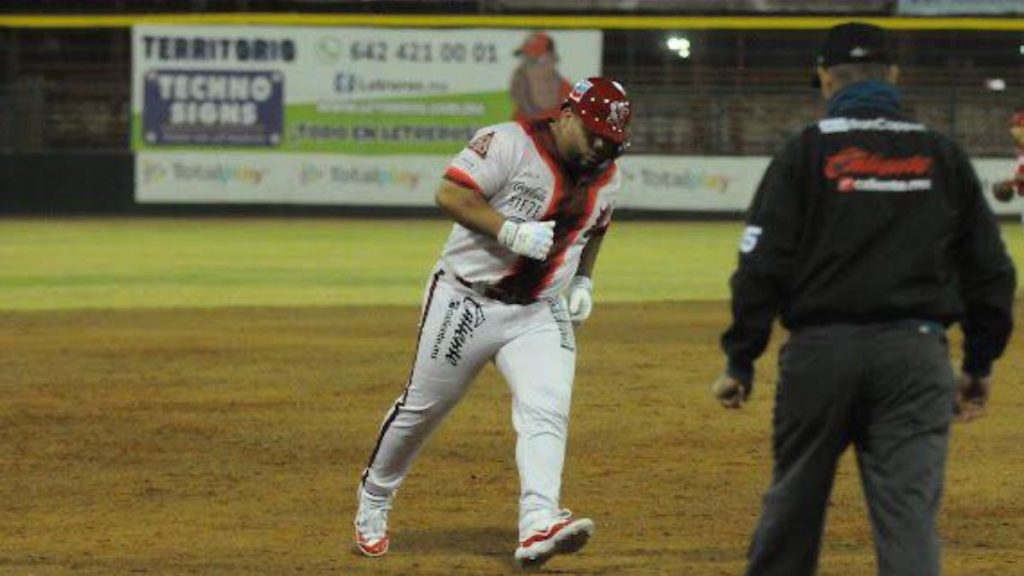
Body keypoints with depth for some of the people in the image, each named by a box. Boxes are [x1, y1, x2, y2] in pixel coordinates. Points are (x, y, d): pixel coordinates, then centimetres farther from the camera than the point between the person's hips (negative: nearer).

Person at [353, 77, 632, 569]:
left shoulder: (606, 179, 5)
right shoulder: (510, 144, -18)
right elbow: (450, 193, -22)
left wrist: (583, 280, 9)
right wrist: (510, 231, -29)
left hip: (540, 314, 4)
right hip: (466, 302, -4)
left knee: (547, 412, -17)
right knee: (422, 408, 7)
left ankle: (538, 527, -30)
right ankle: (372, 505, 28)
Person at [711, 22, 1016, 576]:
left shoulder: (806, 152, 0)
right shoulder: (942, 156, 9)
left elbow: (763, 267, -6)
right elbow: (990, 271, 10)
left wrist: (740, 362, -1)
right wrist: (980, 364, 19)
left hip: (820, 349, -1)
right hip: (916, 353, 1)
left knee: (792, 505, 13)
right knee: (909, 512, -3)